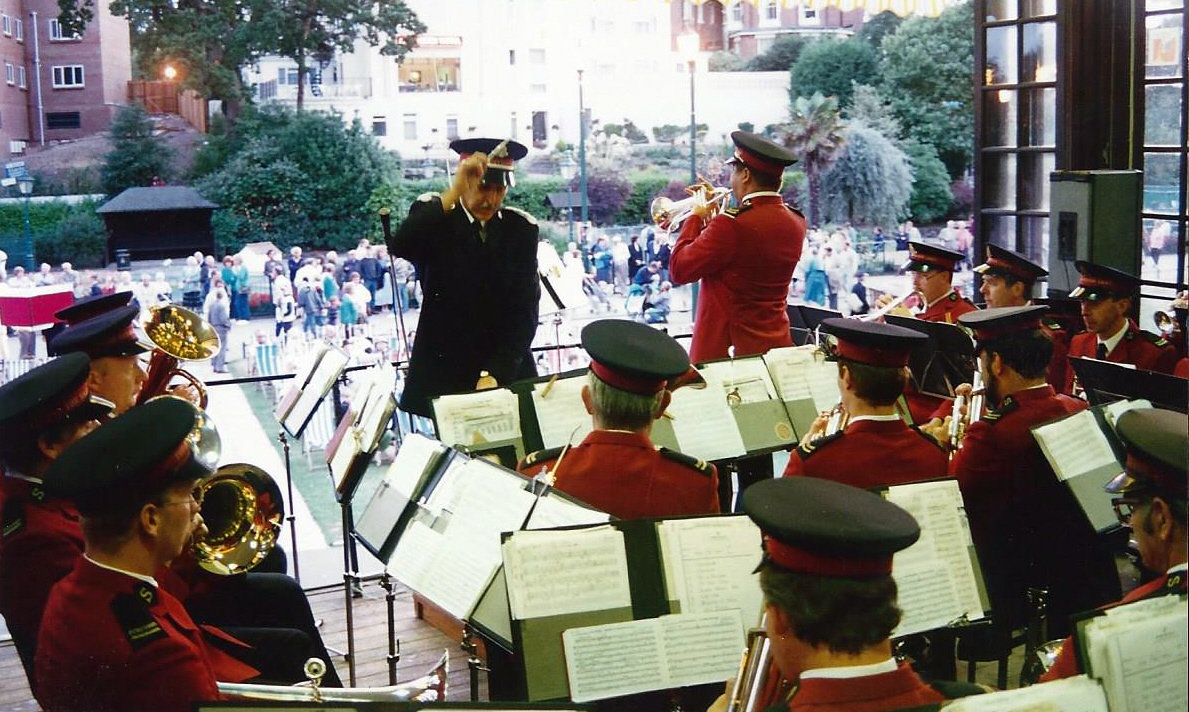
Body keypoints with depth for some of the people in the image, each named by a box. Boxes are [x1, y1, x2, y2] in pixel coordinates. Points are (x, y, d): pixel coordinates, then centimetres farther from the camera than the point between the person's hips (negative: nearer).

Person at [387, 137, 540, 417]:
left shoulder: (521, 228, 3)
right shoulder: (433, 214, -3)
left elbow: (525, 309, -3)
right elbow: (400, 247, -26)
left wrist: (495, 374, -15)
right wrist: (454, 192, -35)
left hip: (507, 371, 3)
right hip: (443, 376, -2)